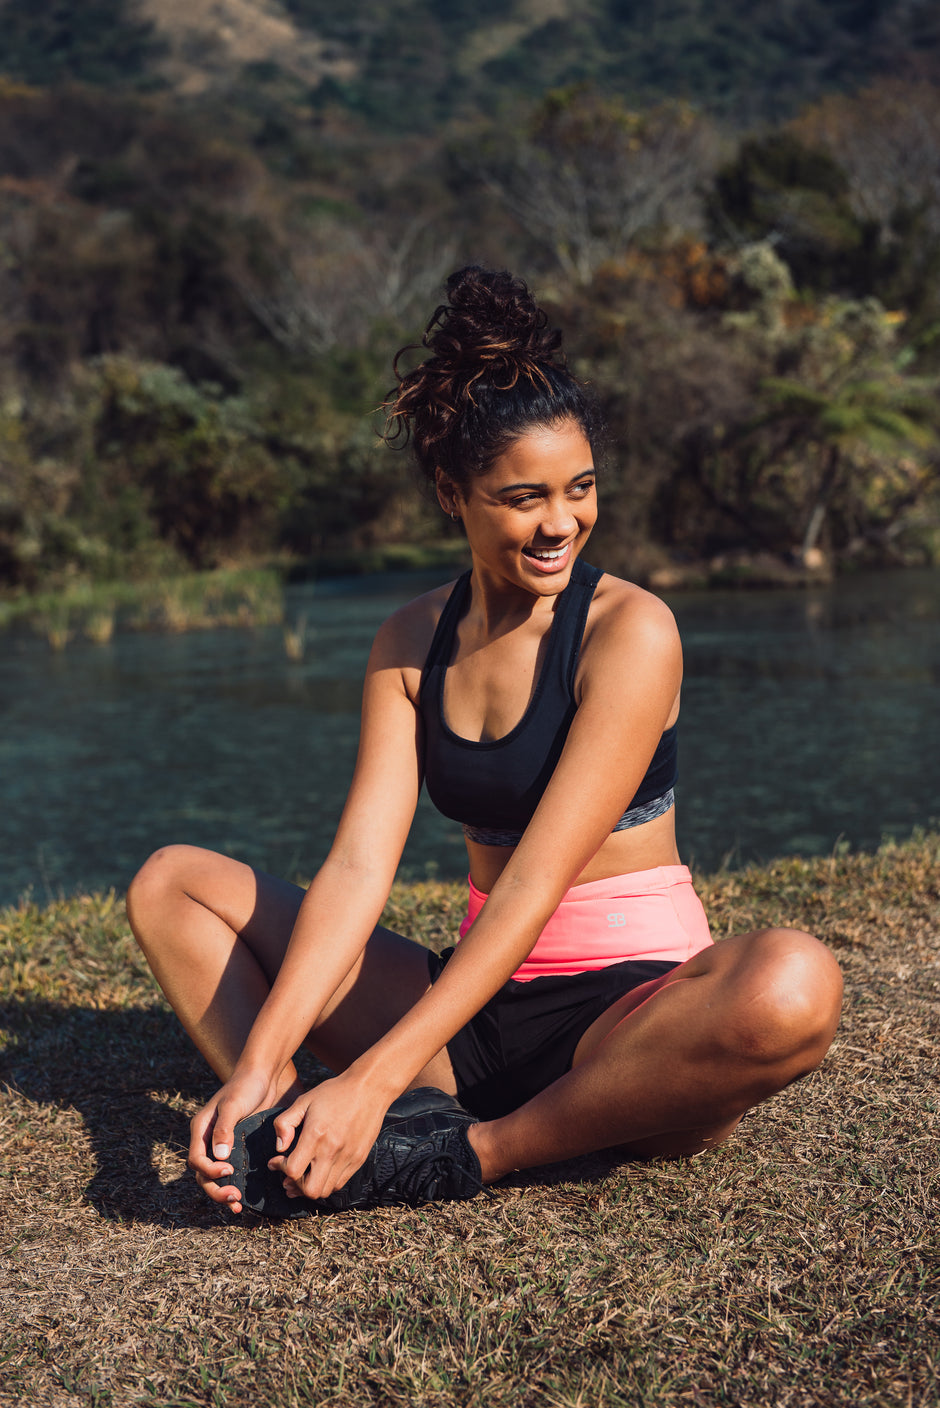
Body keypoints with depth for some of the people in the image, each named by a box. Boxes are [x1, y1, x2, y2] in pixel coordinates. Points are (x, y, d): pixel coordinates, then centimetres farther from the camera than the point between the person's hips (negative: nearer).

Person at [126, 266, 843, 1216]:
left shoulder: (630, 630, -12)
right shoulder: (411, 643, 4)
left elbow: (537, 879, -21)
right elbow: (358, 863, -6)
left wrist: (373, 1080, -28)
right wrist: (258, 1070, -21)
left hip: (629, 1005, -4)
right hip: (480, 1004, 5)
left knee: (793, 985, -39)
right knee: (172, 884, 2)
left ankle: (481, 1152, -22)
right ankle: (285, 1133, -22)